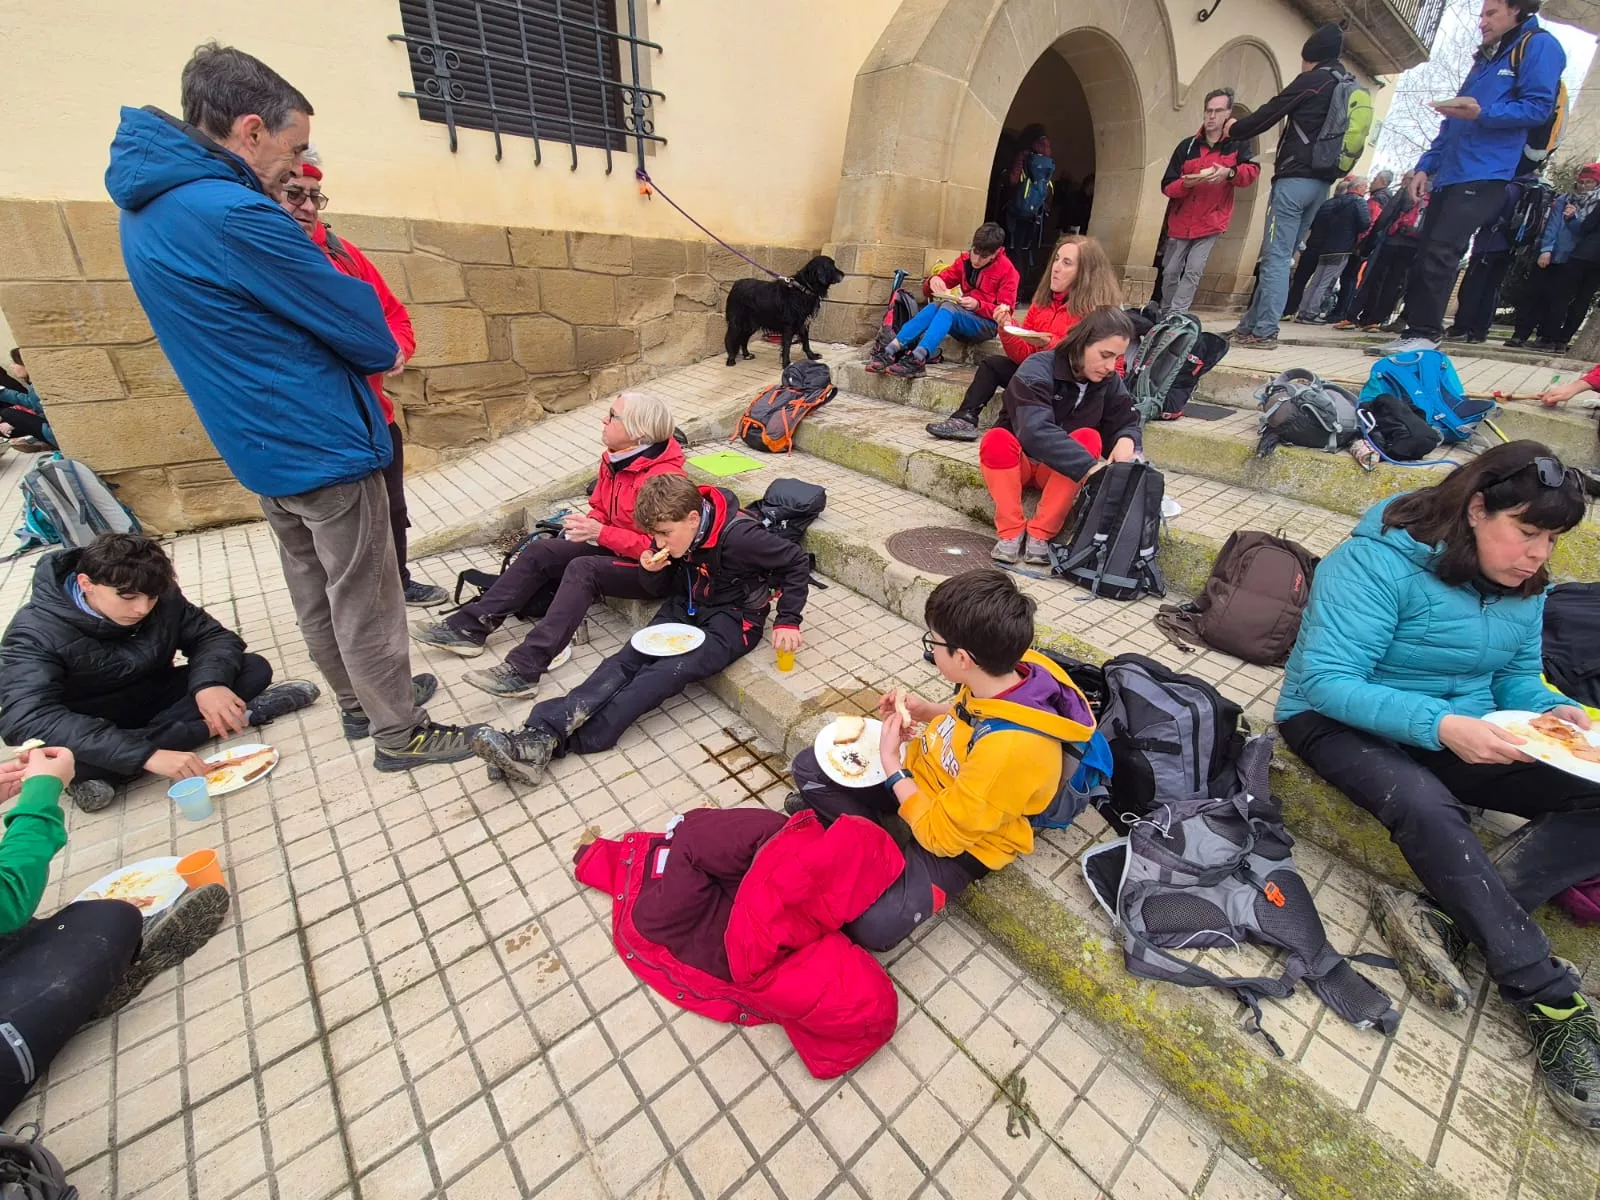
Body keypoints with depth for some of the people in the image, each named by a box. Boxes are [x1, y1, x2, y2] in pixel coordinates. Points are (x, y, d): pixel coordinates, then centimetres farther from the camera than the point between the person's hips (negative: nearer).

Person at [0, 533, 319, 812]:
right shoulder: (36, 632, -26)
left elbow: (214, 636, -7)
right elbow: (28, 720, -37)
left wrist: (210, 683, -32)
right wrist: (146, 754, -50)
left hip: (155, 699, 3)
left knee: (255, 668, -16)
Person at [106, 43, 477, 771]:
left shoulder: (147, 207, 10)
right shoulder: (233, 213, -19)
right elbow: (349, 311, -12)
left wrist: (363, 354, 7)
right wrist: (385, 354, 9)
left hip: (261, 444, 9)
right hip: (323, 444, -9)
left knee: (314, 591, 17)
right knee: (364, 599, 1)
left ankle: (361, 701, 34)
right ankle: (399, 732, 14)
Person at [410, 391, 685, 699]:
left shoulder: (664, 476, -25)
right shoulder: (614, 459, 3)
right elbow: (601, 509, 15)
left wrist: (600, 533, -28)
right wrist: (588, 525, -8)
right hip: (611, 545, 9)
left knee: (582, 569, -33)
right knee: (538, 552, -2)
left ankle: (524, 669, -33)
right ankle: (469, 627, 1)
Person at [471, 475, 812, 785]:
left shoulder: (738, 536, -25)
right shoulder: (677, 533, -5)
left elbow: (797, 563, -15)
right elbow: (659, 590, 7)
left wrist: (787, 621, -17)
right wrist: (651, 571, -16)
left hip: (733, 618, -6)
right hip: (686, 606, 7)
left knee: (669, 671, -29)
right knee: (626, 660, -18)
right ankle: (540, 732, -30)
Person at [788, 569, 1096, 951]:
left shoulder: (1011, 748, -40)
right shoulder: (1004, 672, -18)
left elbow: (941, 836, -26)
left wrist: (891, 762, -18)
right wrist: (928, 713, -8)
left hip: (958, 840, -6)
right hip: (926, 779, 7)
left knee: (871, 924, -24)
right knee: (808, 768, 1)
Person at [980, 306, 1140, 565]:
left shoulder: (1110, 383, -4)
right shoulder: (1037, 370, -22)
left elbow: (1127, 424, 2)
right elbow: (1036, 431, -37)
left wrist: (1126, 440, -25)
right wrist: (1091, 468, -46)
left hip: (1060, 473, 4)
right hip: (1017, 463, -4)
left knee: (1089, 438, -27)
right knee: (996, 439, -34)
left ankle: (1039, 534, -23)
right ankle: (1011, 532, -23)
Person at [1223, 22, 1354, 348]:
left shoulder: (1312, 81, -2)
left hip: (1295, 178, -8)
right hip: (1322, 182, 8)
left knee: (1275, 257, -14)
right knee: (1280, 256, 7)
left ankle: (1265, 331, -20)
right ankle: (1251, 325, 6)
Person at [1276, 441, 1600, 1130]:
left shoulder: (1524, 587, 7)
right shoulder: (1377, 562, -19)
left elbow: (1517, 679, 14)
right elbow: (1326, 681, -26)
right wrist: (1440, 725, -33)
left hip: (1461, 733, 8)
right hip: (1342, 723, -7)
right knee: (1427, 807, -36)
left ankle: (1446, 919, -23)